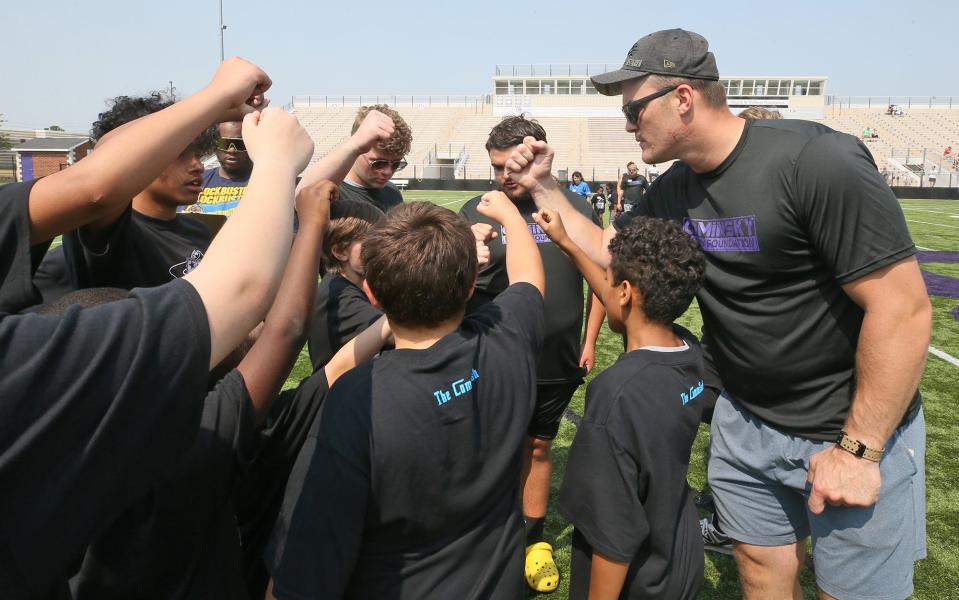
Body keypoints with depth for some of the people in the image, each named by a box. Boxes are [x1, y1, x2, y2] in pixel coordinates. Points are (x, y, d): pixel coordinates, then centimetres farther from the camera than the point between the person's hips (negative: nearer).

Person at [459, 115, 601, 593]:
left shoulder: (576, 207, -1)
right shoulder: (476, 212, -6)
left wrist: (590, 339, 5)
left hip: (558, 364, 2)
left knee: (538, 446, 18)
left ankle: (534, 539, 37)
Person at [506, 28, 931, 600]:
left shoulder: (816, 161, -23)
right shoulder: (673, 193, -1)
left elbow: (903, 308, -22)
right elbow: (603, 251, 13)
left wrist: (859, 449, -19)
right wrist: (544, 186, 2)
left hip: (859, 428, -5)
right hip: (747, 421, 6)